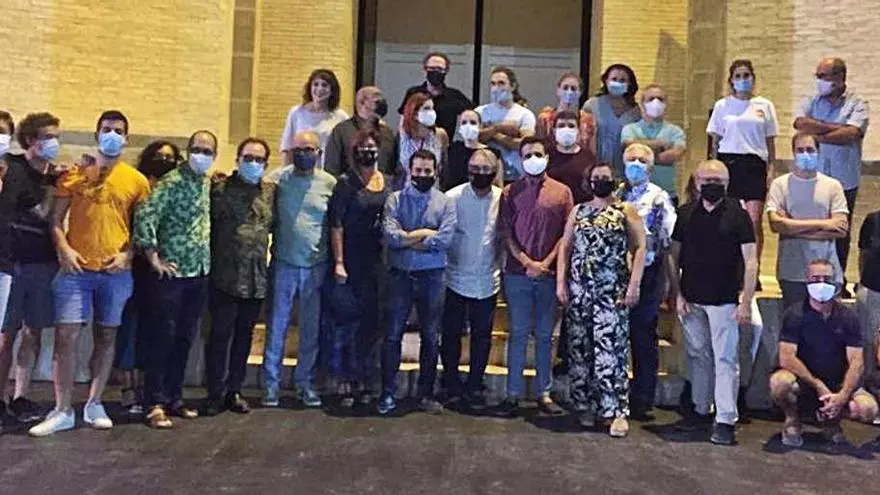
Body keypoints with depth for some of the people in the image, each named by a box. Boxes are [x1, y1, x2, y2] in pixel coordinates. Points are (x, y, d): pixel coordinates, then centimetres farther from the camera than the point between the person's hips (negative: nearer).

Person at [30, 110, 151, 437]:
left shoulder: (137, 180, 6)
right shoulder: (74, 173, 6)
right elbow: (56, 220, 6)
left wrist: (128, 254, -6)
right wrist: (64, 250, -10)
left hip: (116, 272, 1)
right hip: (76, 269, -1)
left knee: (106, 338, 8)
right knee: (66, 337, -4)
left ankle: (94, 405, 21)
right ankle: (63, 411, 6)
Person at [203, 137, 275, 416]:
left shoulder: (271, 192, 10)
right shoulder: (219, 187, -3)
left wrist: (270, 261, 13)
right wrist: (210, 261, -6)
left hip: (257, 279, 4)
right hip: (225, 278, -4)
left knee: (244, 336, 12)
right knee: (221, 336, 2)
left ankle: (234, 391, 23)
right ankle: (216, 394, 13)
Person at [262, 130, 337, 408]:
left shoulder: (330, 184, 1)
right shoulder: (278, 179, 0)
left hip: (316, 267, 1)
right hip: (283, 264, 0)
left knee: (311, 329, 9)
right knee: (277, 327, 6)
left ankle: (305, 382, 22)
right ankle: (272, 383, 16)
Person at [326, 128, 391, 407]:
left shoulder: (388, 183, 10)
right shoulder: (346, 183, -4)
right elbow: (336, 225, -7)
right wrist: (338, 262, -14)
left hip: (377, 263, 4)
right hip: (350, 262, -4)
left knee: (370, 323, 8)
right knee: (345, 322, -1)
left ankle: (363, 381, 19)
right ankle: (345, 382, 9)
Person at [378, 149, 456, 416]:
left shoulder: (446, 202, 2)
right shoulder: (395, 200, 2)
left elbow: (445, 239, -13)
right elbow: (390, 235, -13)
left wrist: (406, 239, -10)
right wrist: (426, 233, -12)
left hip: (432, 276, 1)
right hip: (401, 274, 0)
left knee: (431, 337, 9)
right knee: (393, 335, 3)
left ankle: (426, 394, 22)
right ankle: (388, 394, 13)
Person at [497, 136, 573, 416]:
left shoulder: (562, 192, 7)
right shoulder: (510, 192, 6)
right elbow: (506, 233, 2)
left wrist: (546, 262, -8)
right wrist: (527, 263, -9)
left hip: (549, 274, 1)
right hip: (518, 274, -1)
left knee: (544, 335, 8)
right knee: (518, 334, 2)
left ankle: (544, 393, 15)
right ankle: (513, 394, 6)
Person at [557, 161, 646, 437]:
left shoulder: (626, 211, 5)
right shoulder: (578, 212, 14)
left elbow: (639, 248, -2)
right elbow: (565, 248, 12)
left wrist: (634, 285, -11)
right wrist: (561, 283, 3)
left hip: (612, 291, -3)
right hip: (578, 290, 4)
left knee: (610, 350, -9)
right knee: (579, 349, 5)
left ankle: (617, 411, -5)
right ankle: (585, 406, 17)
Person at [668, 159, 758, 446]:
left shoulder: (737, 215, -4)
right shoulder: (685, 214, 6)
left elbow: (750, 261, -5)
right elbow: (673, 256, 10)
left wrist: (746, 302, -11)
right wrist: (678, 295, 2)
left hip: (724, 300, -4)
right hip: (691, 300, 4)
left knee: (725, 360, -2)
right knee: (697, 356, 13)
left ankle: (725, 420, 3)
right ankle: (701, 411, 25)